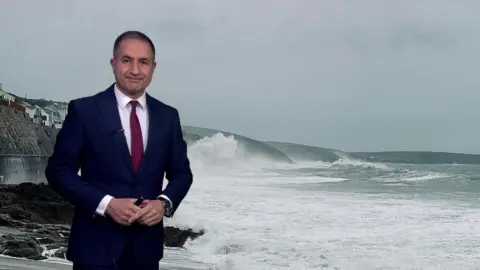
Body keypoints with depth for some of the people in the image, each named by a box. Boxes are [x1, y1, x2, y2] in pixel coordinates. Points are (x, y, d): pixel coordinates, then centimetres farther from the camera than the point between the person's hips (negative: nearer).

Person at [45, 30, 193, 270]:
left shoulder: (168, 116, 6)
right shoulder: (84, 110, -5)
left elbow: (181, 172, 10)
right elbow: (58, 171, -6)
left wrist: (164, 203, -10)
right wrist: (106, 203, -18)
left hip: (146, 245, 4)